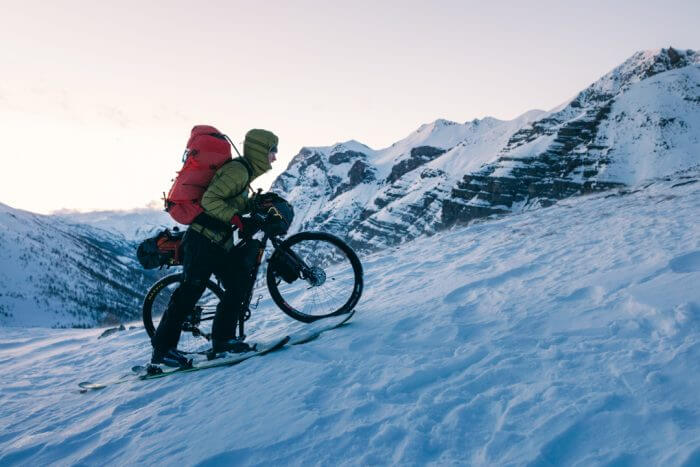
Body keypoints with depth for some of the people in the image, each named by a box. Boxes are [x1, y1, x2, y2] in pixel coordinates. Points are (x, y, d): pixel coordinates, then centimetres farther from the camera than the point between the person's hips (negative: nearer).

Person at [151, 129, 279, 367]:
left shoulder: (244, 172, 18)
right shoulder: (238, 170, -14)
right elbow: (210, 200, -21)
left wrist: (257, 204, 13)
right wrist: (235, 218, -24)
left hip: (218, 243, 10)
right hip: (203, 240, -10)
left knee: (240, 283, 7)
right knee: (190, 291, -9)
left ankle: (222, 338, 14)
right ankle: (162, 348, -2)